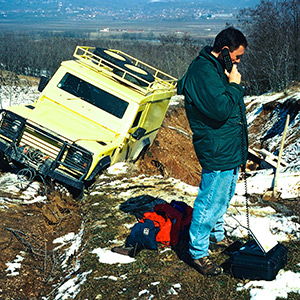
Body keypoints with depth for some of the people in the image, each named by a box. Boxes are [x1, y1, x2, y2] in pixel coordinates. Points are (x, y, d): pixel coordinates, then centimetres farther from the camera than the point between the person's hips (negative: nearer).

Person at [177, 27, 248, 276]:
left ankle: (216, 234, 44)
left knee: (224, 198, 24)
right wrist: (234, 85, -17)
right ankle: (198, 252, 12)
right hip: (217, 152, -11)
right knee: (211, 202, -1)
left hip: (231, 150, 11)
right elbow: (220, 110, -28)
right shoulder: (203, 72, -21)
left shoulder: (218, 68, 12)